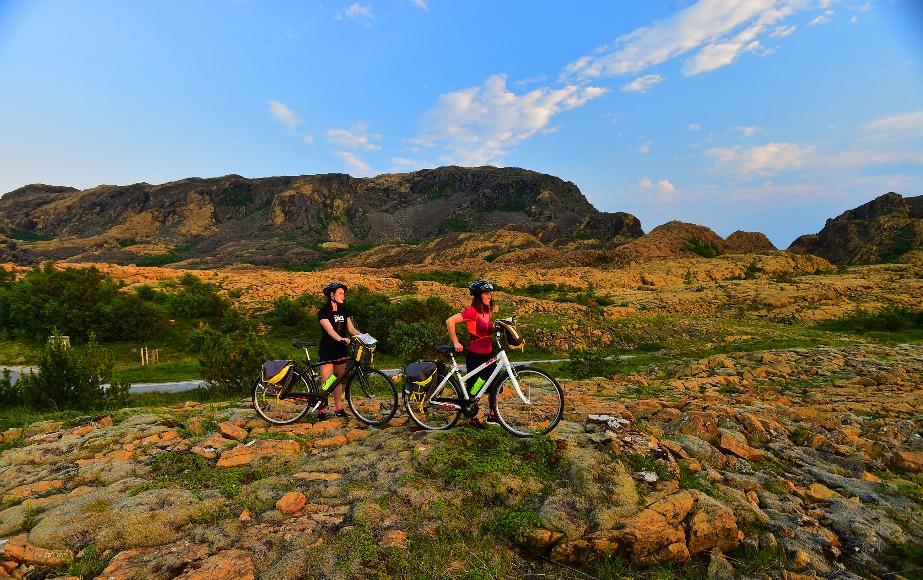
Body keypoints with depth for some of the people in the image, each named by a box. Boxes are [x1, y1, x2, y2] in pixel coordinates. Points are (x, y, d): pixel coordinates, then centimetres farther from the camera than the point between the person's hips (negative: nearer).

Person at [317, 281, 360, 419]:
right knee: (326, 382, -6)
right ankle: (322, 409, 8)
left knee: (338, 379, 12)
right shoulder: (323, 312, -11)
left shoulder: (344, 310, 7)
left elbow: (351, 329, 4)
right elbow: (330, 330, -25)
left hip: (341, 350, 5)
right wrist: (341, 339, -43)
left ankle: (338, 408, 22)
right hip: (327, 350, -5)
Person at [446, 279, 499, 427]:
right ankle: (473, 418, 23)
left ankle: (491, 415, 28)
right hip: (475, 355, -8)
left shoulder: (488, 311, 8)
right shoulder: (472, 311, -17)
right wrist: (455, 342, -20)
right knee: (475, 387, 5)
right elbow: (450, 321, -25)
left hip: (488, 354, 8)